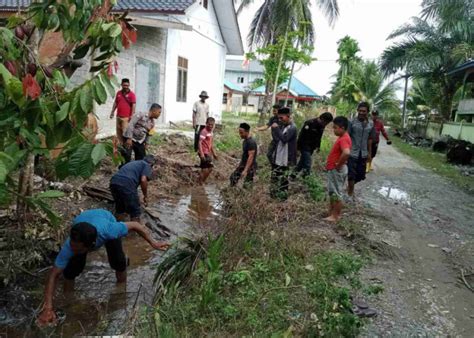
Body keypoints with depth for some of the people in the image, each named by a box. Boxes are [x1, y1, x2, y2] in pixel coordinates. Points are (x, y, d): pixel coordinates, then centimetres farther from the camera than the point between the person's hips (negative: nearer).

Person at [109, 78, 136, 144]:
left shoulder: (131, 94, -6)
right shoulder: (118, 93, 11)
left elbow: (134, 105, -12)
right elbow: (115, 103, 19)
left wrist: (132, 116, -18)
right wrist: (112, 112, 15)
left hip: (126, 117, -6)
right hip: (118, 116, 6)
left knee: (125, 132, -9)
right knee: (119, 132, 10)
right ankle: (121, 144, 20)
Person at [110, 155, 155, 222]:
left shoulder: (133, 163, 36)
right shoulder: (147, 165, 14)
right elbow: (143, 180, -6)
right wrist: (145, 196, 6)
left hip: (114, 182, 7)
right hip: (127, 184, -7)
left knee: (119, 209, 26)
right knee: (135, 212, 7)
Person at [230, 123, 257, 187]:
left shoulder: (251, 142, -22)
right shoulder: (245, 141, 7)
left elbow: (251, 157, -27)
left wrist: (245, 170, -32)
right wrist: (240, 164, 22)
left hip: (250, 166, -10)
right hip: (243, 164, 10)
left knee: (247, 185, -7)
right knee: (233, 177, 13)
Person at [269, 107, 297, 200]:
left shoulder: (292, 128, -16)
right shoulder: (283, 126, 10)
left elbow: (284, 139, -28)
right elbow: (276, 140, 10)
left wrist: (276, 128, -21)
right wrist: (273, 130, -5)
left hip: (285, 160, -9)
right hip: (276, 158, 9)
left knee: (283, 180, 1)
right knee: (274, 178, 17)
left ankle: (282, 198, 13)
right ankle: (273, 196, 29)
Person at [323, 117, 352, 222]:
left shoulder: (344, 139, -22)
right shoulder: (342, 138, 10)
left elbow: (346, 153, -40)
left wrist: (338, 165, -27)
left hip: (337, 170, -10)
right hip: (333, 170, 10)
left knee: (336, 193, 0)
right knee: (332, 192, 18)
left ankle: (335, 216, 9)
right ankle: (332, 213, 28)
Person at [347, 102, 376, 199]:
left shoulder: (370, 124, 5)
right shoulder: (352, 122, -10)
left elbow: (369, 140, 12)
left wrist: (369, 153, 14)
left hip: (363, 154, 5)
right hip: (352, 153, -5)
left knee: (361, 175, 12)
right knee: (352, 174, -1)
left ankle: (350, 186, 38)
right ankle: (350, 193, 15)